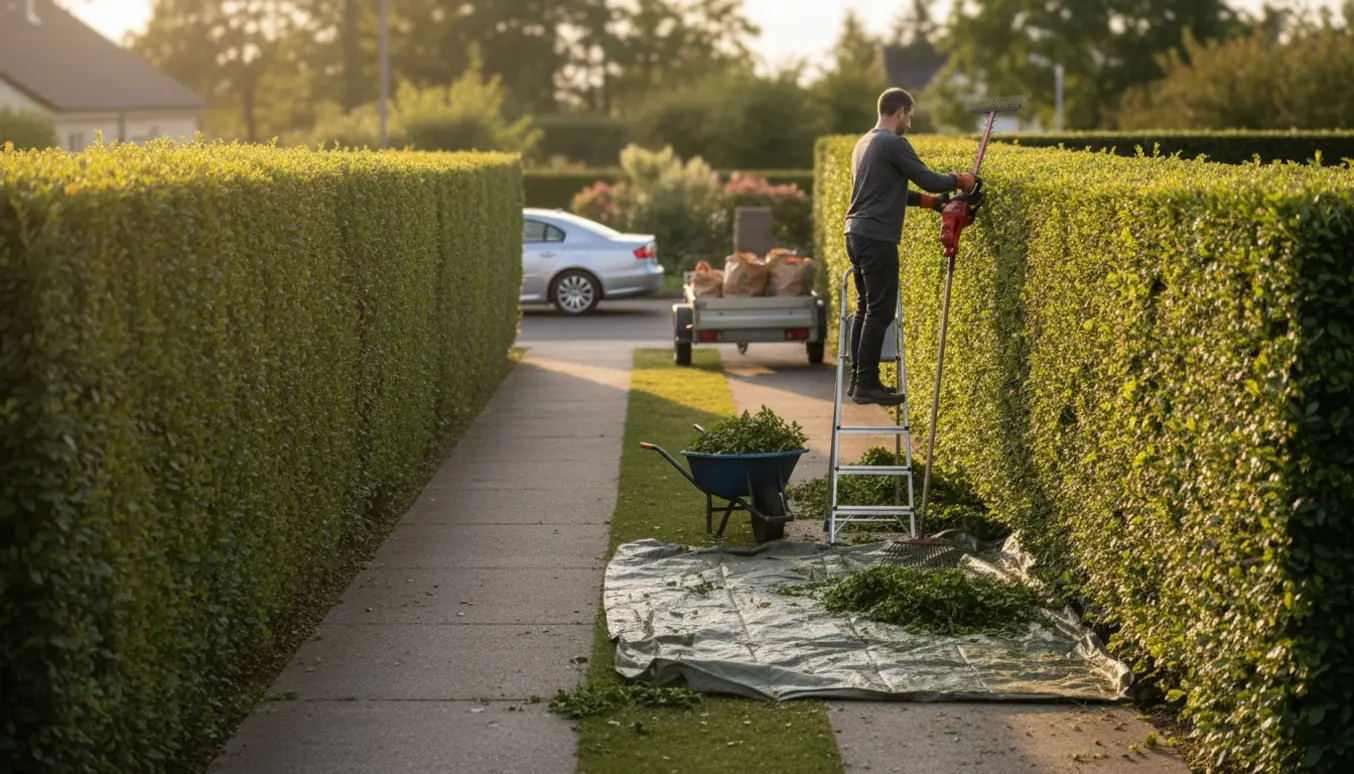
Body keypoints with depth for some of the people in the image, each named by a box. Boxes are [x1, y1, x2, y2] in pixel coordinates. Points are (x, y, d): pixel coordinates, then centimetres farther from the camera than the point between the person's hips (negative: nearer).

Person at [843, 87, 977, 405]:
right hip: (877, 239, -10)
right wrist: (958, 180, 5)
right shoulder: (893, 144, -12)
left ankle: (858, 379, 16)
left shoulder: (864, 143, 18)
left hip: (857, 235, 10)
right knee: (880, 311, -6)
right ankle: (867, 384, -6)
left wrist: (923, 199, 20)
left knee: (866, 308, 14)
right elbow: (928, 179, -12)